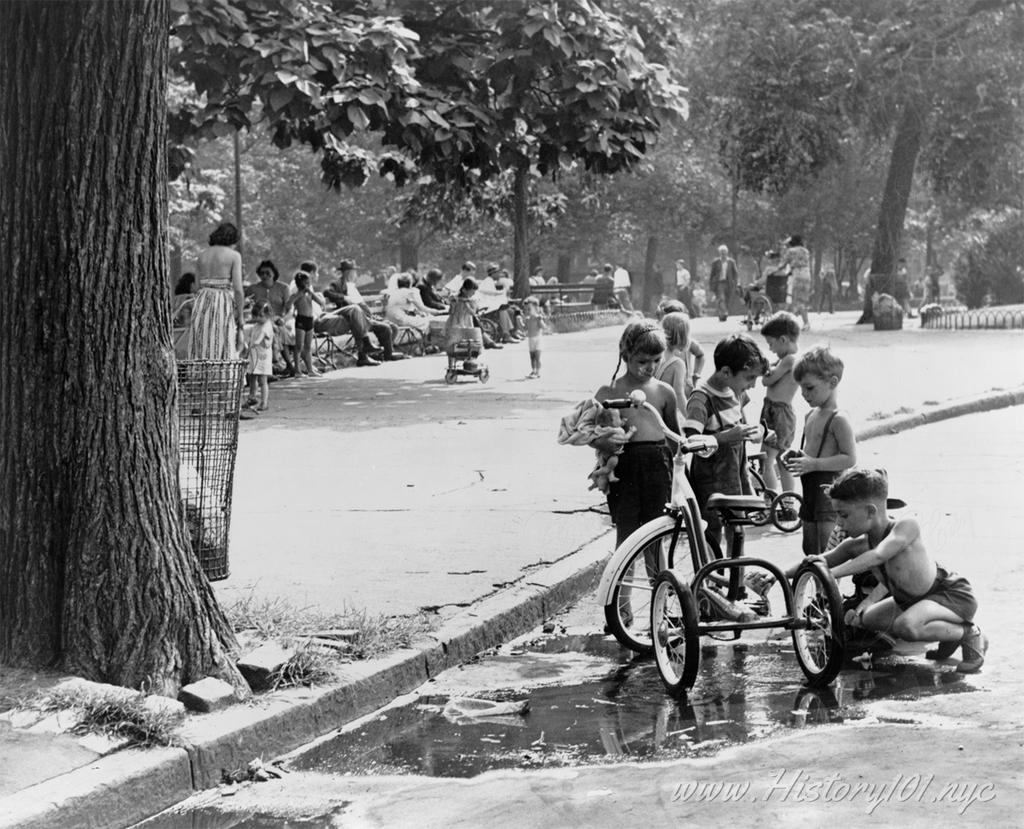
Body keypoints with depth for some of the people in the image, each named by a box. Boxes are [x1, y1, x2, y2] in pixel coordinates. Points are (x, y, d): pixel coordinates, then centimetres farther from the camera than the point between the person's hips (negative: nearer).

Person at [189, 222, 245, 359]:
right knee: (224, 352, -4)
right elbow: (238, 288, -8)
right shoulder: (234, 256, -2)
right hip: (224, 306, -4)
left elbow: (198, 286, 7)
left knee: (202, 352, 4)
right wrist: (241, 316, -5)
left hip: (202, 304, 4)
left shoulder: (202, 255, 12)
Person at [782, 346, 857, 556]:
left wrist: (813, 464, -24)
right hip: (810, 490, 9)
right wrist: (797, 455, 3)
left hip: (829, 489, -9)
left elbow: (850, 459, -20)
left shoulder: (838, 420, -16)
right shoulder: (810, 416, 12)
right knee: (810, 549, 15)